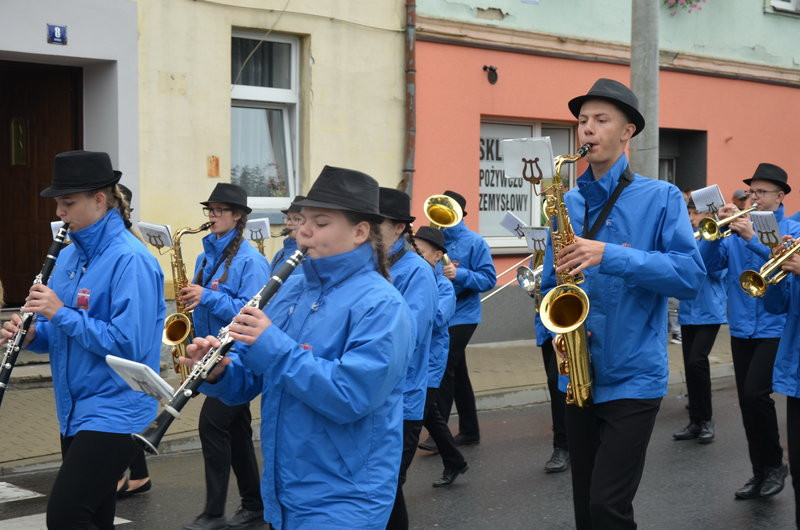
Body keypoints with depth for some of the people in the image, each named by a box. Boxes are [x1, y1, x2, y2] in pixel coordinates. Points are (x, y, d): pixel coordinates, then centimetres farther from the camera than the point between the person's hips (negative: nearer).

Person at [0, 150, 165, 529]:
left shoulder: (130, 260, -17)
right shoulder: (69, 256, 10)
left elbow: (129, 345, -24)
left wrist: (62, 313, -22)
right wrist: (31, 334, -4)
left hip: (114, 415, -9)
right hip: (75, 412, 9)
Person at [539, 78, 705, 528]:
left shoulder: (661, 197, -4)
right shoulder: (567, 204, 9)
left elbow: (691, 275, -16)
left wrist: (610, 256, -24)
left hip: (634, 377, -5)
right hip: (578, 377, 5)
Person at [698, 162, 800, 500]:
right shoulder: (736, 228, 8)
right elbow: (708, 263, 0)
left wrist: (752, 238, -28)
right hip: (741, 328, 5)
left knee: (755, 394, -17)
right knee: (747, 401, 8)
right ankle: (760, 473, 20)